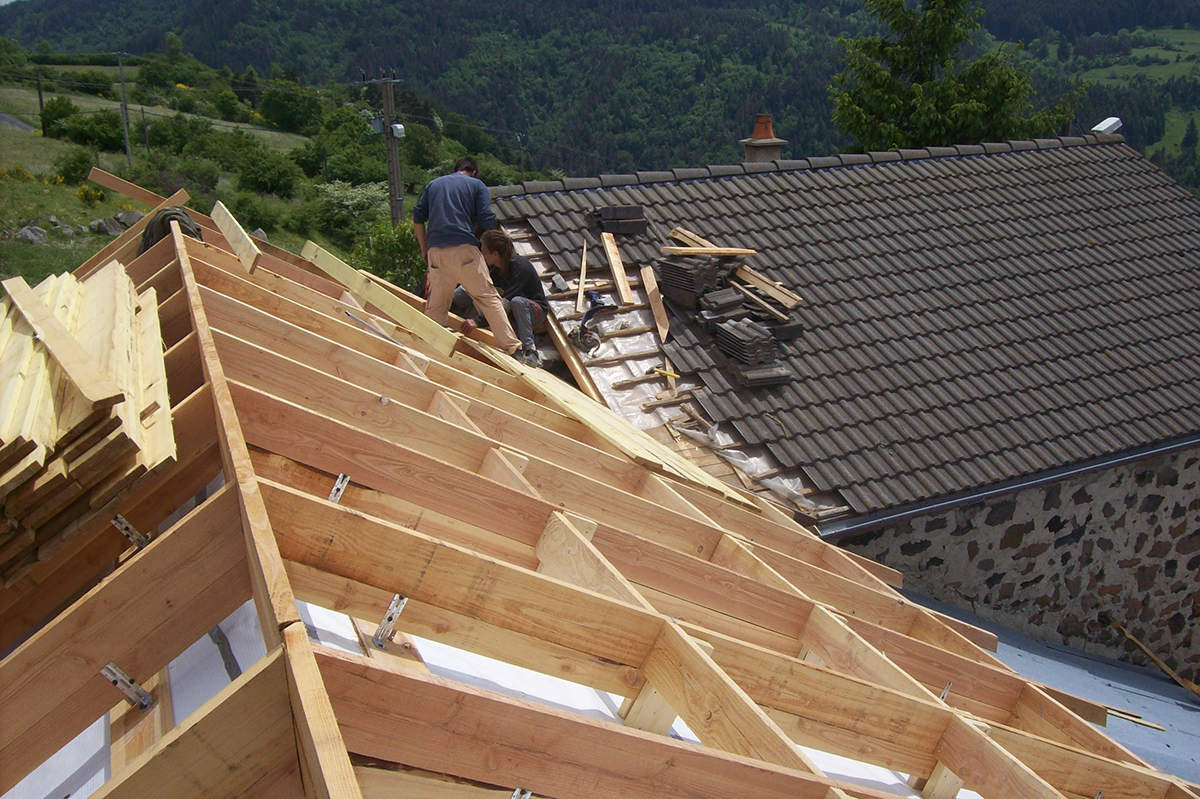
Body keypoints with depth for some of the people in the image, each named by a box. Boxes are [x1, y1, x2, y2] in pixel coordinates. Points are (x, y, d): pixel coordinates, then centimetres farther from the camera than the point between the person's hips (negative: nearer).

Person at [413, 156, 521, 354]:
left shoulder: (433, 184, 22)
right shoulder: (476, 184, 11)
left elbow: (418, 217, 15)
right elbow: (487, 220, 1)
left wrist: (424, 249, 20)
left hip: (436, 251, 4)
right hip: (463, 249, -3)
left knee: (435, 303, 12)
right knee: (488, 297, -1)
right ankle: (511, 347, -5)